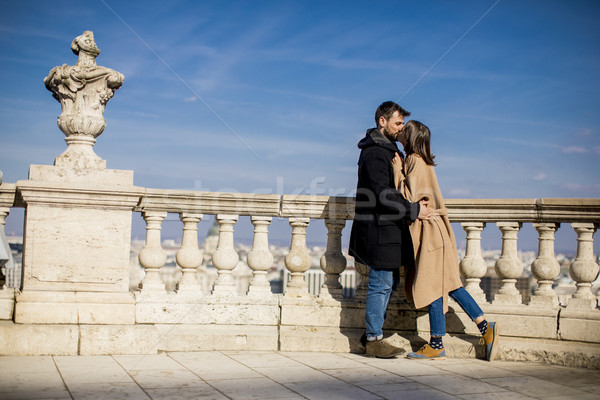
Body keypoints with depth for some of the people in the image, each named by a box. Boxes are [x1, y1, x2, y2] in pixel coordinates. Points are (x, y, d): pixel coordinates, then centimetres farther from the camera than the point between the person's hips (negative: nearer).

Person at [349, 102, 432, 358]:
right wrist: (414, 210, -19)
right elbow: (383, 194, -22)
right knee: (381, 283, -5)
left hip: (386, 228, 11)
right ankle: (373, 340, 3)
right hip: (379, 229, -11)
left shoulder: (386, 150, 18)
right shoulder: (375, 152, -15)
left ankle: (373, 334, 22)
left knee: (390, 281, 15)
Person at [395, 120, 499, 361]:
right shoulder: (417, 160, 15)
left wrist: (398, 173, -13)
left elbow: (409, 198, -18)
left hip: (429, 230, -9)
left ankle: (436, 346, 2)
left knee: (433, 286, -4)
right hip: (424, 229, 9)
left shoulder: (414, 161, -12)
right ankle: (486, 328, 12)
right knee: (448, 285, 10)